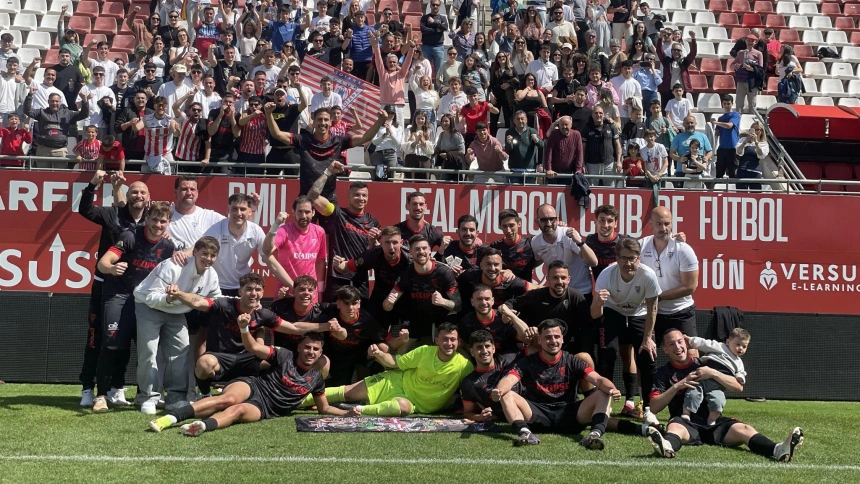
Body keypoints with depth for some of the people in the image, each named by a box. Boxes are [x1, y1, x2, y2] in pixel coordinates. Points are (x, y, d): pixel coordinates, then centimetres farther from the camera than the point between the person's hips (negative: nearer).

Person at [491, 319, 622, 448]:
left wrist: (611, 389, -34)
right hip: (539, 415, 0)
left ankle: (596, 433, -44)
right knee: (507, 396, -23)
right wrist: (498, 391, -41)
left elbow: (598, 379, -10)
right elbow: (508, 380, -16)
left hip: (569, 414, 0)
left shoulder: (572, 361, 3)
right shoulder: (528, 362, 2)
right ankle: (525, 432, -46)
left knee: (603, 395, -20)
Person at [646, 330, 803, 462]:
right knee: (674, 426, -38)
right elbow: (655, 407, 0)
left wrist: (713, 373, -5)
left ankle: (777, 450, -56)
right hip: (686, 423, -3)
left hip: (713, 421, 3)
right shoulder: (664, 374, 13)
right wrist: (677, 386, -9)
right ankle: (667, 446, -76)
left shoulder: (703, 364, 18)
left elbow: (738, 387, 9)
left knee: (744, 429, -27)